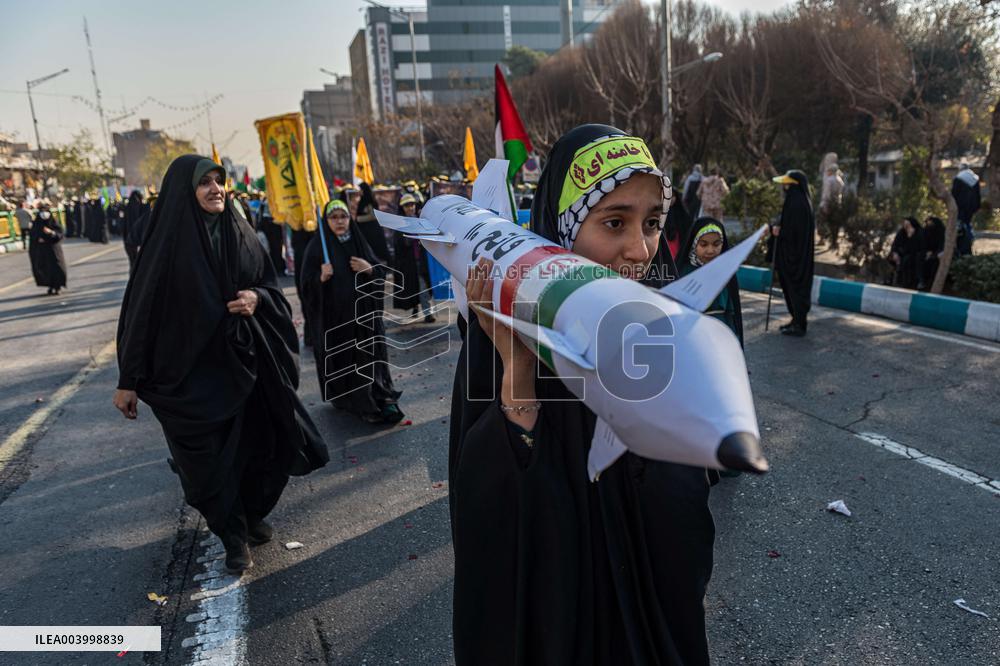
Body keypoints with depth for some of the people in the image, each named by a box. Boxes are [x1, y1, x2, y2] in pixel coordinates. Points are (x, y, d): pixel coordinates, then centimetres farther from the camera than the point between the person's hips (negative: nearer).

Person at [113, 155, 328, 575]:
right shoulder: (168, 241, -10)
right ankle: (233, 535, 28)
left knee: (255, 444, 8)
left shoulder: (239, 233, 2)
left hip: (243, 360, 4)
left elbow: (269, 283, 11)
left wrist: (258, 297, -14)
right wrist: (129, 380, -7)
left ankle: (252, 514, 35)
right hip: (191, 370, -3)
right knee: (209, 458, 5)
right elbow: (143, 308, -8)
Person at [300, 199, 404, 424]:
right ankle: (348, 399, 16)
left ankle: (378, 397, 14)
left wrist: (369, 269, -11)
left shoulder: (359, 242, 7)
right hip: (334, 316, -3)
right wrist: (321, 277, -25)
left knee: (368, 355, 5)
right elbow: (307, 286, -6)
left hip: (363, 312, 3)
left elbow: (382, 273, 9)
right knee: (342, 358, 2)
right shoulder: (317, 247, -3)